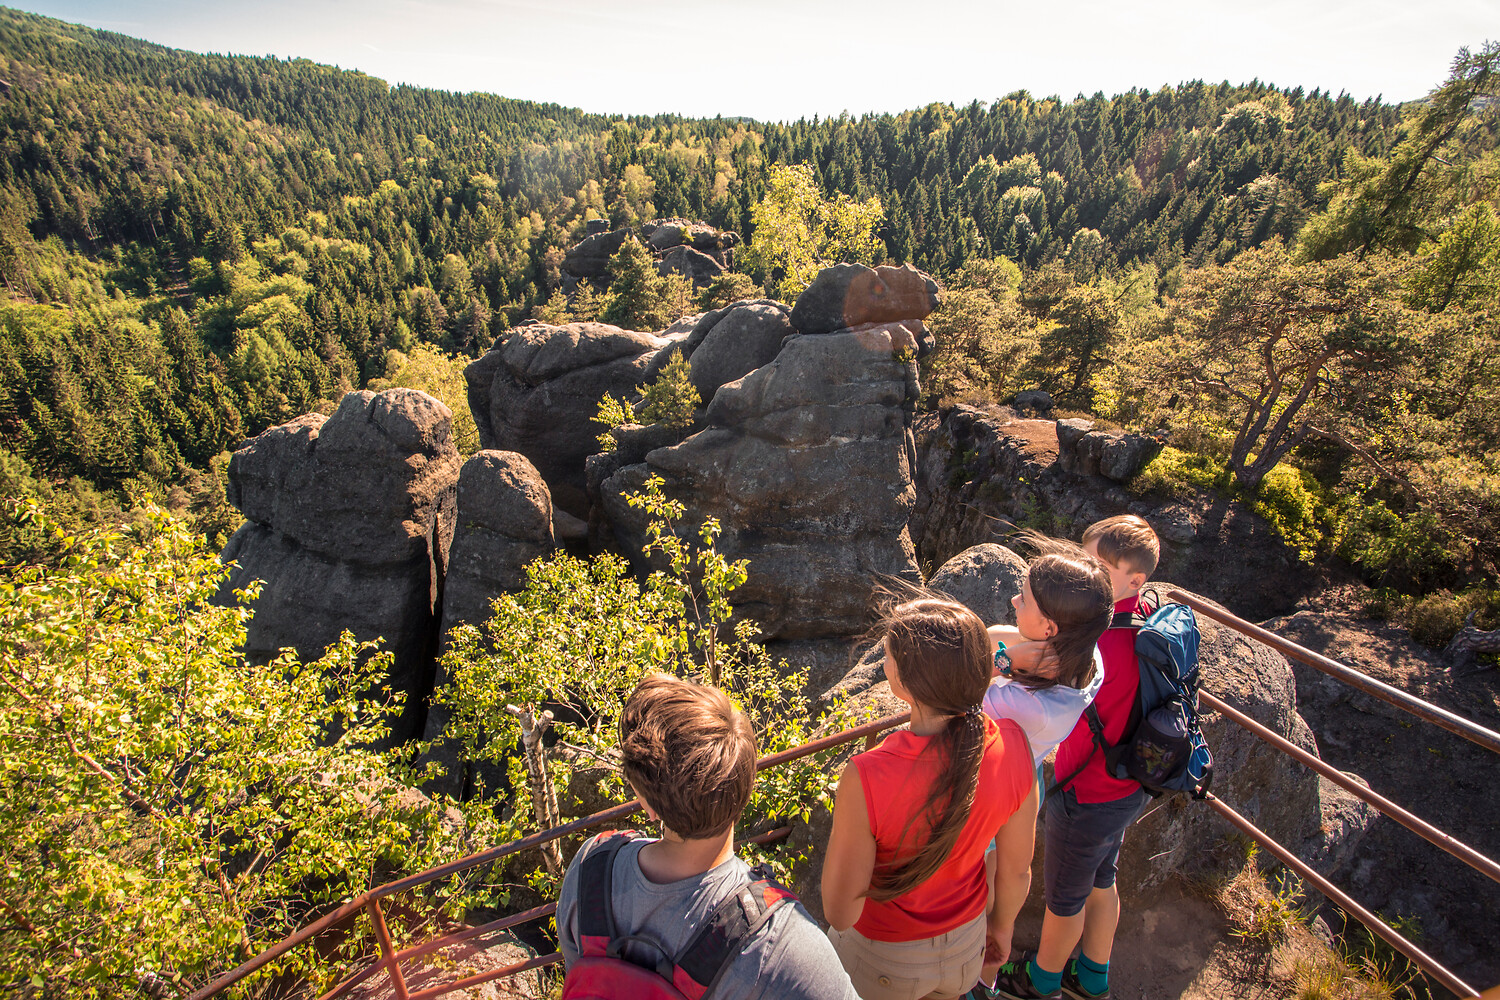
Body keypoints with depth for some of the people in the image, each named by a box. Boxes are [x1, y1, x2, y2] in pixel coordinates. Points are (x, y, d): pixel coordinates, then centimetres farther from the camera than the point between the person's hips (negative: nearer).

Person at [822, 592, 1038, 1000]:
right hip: (966, 941, 3)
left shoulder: (866, 779, -41)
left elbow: (840, 912, -26)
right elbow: (1017, 870, -8)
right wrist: (1002, 923, 11)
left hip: (883, 955, -3)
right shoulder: (1012, 745, -26)